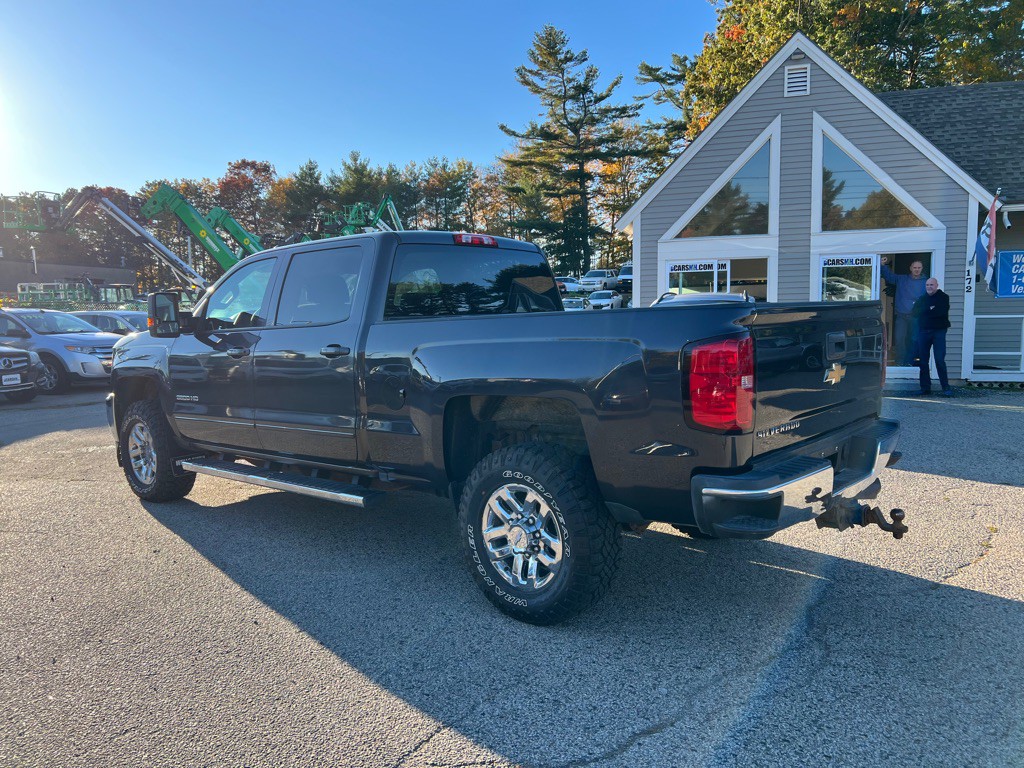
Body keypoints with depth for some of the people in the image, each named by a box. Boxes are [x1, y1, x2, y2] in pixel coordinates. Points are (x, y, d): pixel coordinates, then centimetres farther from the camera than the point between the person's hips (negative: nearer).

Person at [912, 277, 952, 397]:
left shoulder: (943, 297, 3)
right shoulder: (921, 299, 15)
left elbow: (942, 312, -14)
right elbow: (915, 313, 1)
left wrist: (925, 312, -7)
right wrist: (931, 311, -11)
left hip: (938, 332, -4)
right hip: (923, 332, 4)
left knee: (940, 360, -9)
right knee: (923, 361, 4)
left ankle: (946, 388, -5)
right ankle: (925, 387, 11)